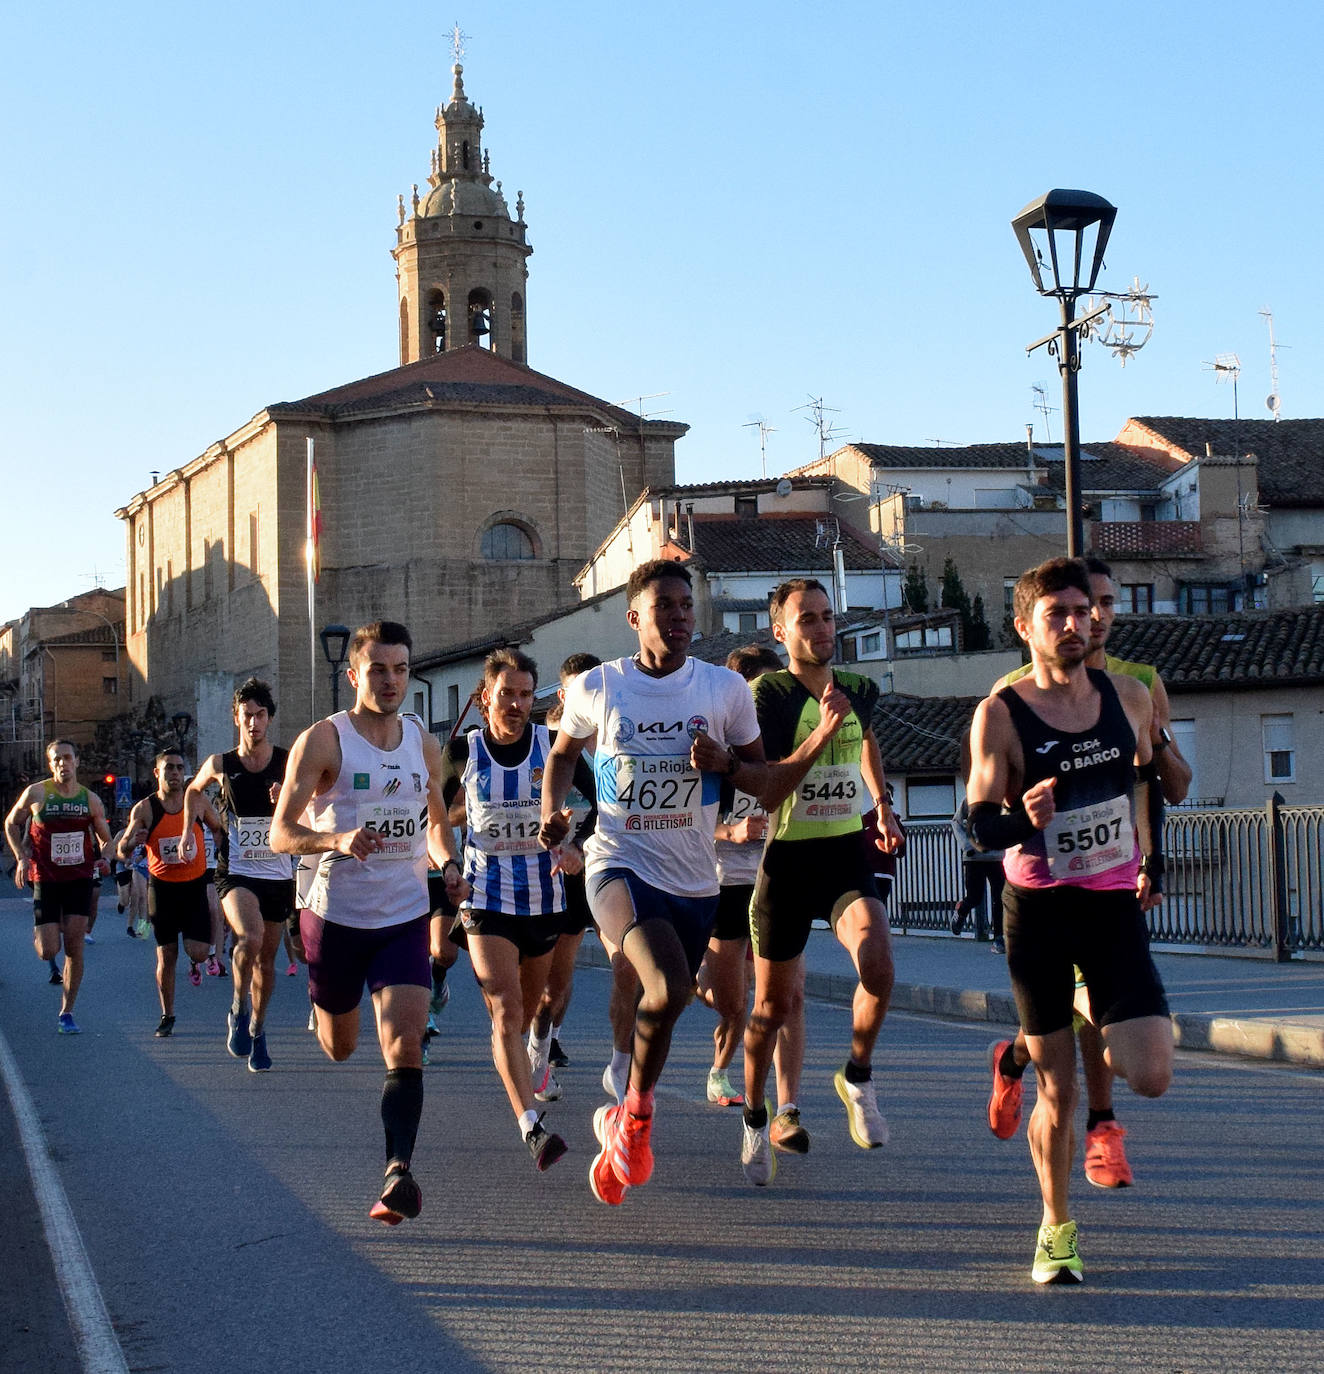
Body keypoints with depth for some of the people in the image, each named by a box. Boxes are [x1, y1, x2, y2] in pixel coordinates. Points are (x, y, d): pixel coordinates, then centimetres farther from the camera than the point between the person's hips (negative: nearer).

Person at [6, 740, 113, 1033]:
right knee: (48, 951, -6)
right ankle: (40, 935, 34)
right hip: (45, 879, -1)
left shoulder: (90, 800, 2)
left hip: (80, 879, 2)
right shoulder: (36, 793, -5)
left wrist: (104, 858, -7)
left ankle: (66, 1014, 5)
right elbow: (11, 823, 10)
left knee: (74, 947, -5)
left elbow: (105, 838, 15)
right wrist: (21, 857, -3)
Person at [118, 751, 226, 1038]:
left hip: (195, 885, 1)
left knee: (198, 951, -10)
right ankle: (167, 1017, 17)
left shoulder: (198, 802, -1)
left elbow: (221, 831, 16)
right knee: (166, 957, 3)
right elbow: (122, 852, -7)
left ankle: (194, 963, 28)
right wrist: (133, 841, -29)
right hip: (162, 887, -1)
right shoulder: (144, 809, -5)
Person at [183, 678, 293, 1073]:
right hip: (236, 873, -2)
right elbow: (194, 790, 21)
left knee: (267, 958, 9)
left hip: (278, 874, 2)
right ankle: (239, 1008, -4)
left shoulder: (289, 762, -3)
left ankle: (257, 1032, 29)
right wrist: (188, 831, 13)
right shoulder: (220, 766, -1)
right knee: (250, 937, -28)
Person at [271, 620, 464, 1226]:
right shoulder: (322, 740, -9)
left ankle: (398, 1173, -20)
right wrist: (336, 840, -31)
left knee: (405, 1047, -15)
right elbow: (281, 834, -12)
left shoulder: (423, 742, 6)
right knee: (339, 1047, 17)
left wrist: (448, 864, 2)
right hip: (337, 916, -2)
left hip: (405, 917, 2)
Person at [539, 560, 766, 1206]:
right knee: (667, 988, -27)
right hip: (620, 864, -3)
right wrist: (552, 810, 0)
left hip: (693, 880, 3)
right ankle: (637, 1115, -3)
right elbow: (563, 751, 18)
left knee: (660, 1009, 13)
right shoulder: (596, 687, -2)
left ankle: (621, 1129, 37)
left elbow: (764, 777, 8)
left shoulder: (726, 688, -1)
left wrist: (725, 761, -13)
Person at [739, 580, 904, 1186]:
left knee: (877, 963, -26)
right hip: (789, 859, -3)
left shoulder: (860, 690, 5)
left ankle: (858, 1077, -1)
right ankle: (755, 1121, 32)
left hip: (850, 853, 3)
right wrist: (822, 734, -27)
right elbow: (763, 795, -21)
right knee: (773, 1005, 9)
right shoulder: (768, 694, -12)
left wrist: (883, 807, 24)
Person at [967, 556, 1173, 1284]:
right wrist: (1024, 818, -32)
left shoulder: (1128, 696, 2)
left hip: (1115, 905, 3)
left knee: (1151, 1076, -10)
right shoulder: (999, 715, -10)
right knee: (1056, 1092, 2)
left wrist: (1147, 862, 19)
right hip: (1038, 910, -3)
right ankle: (1056, 1227, 25)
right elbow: (979, 824, -11)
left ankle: (1099, 1024, 25)